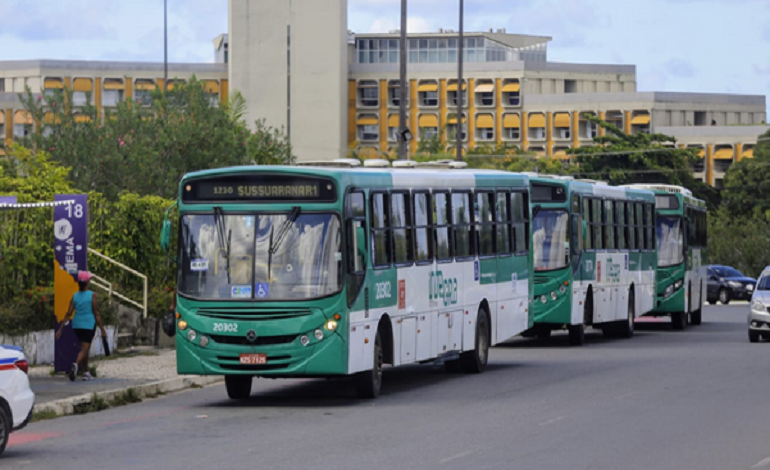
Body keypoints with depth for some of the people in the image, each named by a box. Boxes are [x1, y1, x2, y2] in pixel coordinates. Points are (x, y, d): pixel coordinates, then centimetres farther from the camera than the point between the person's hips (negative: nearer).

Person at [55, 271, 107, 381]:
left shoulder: (74, 296, 4)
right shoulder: (92, 296, -7)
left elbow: (68, 314, 1)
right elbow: (96, 314, -7)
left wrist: (60, 329, 5)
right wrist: (102, 329, -2)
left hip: (77, 326, 5)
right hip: (89, 325, -5)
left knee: (85, 348, 20)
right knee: (84, 349, -7)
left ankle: (86, 372, 25)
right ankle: (76, 364, -37)